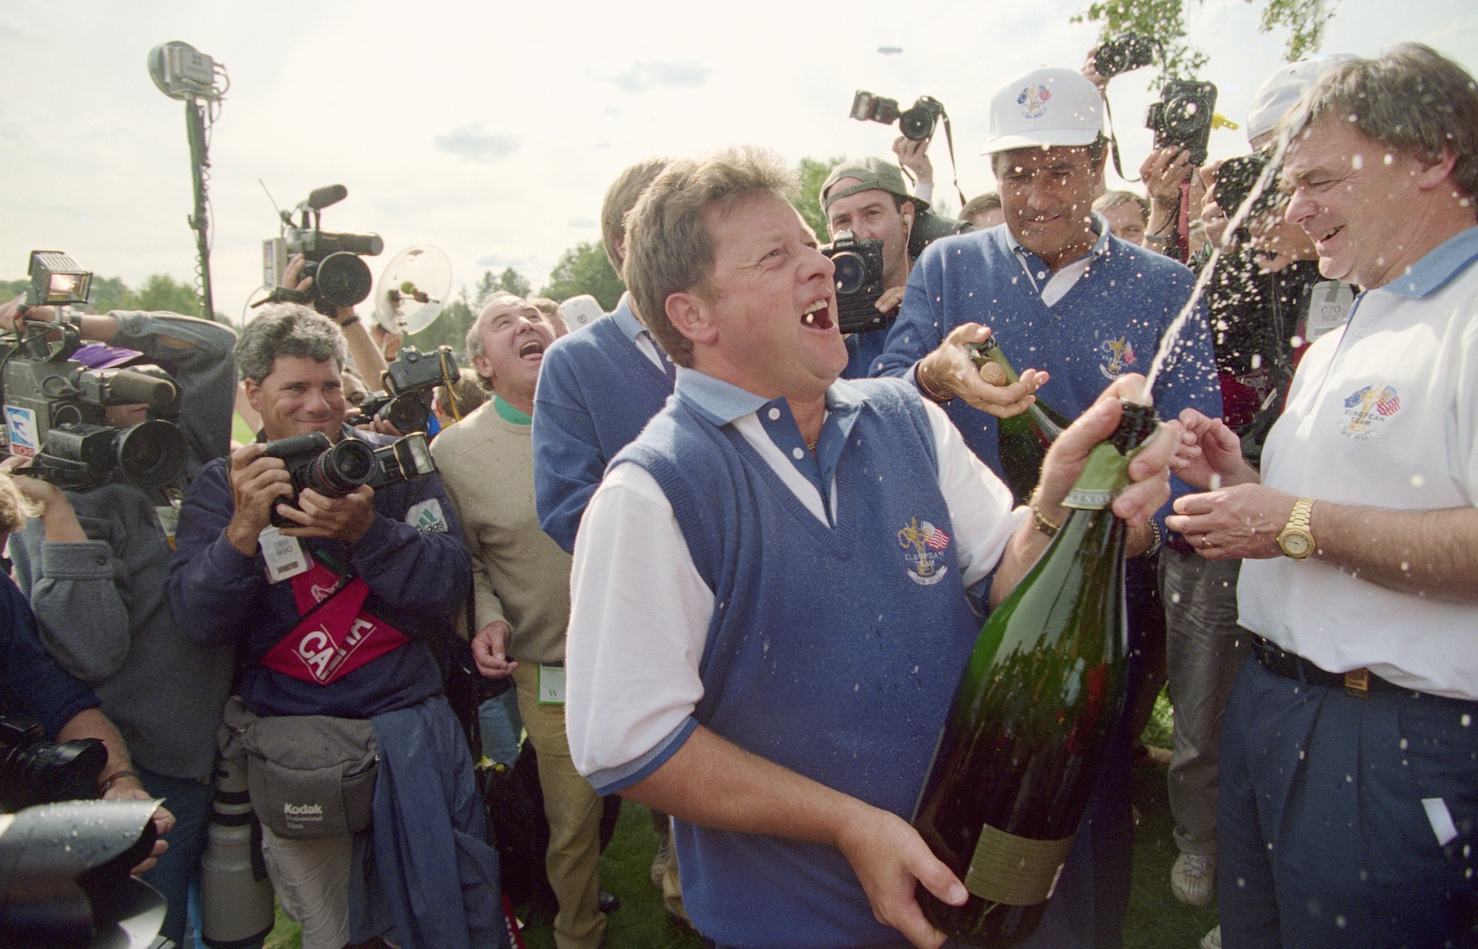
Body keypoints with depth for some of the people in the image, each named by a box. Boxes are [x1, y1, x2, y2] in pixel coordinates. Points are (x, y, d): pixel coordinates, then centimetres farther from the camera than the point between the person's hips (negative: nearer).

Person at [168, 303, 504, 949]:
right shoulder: (221, 485, 3)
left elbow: (448, 587, -9)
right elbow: (200, 622, -9)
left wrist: (366, 529, -24)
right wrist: (244, 528, -25)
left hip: (408, 719, 0)